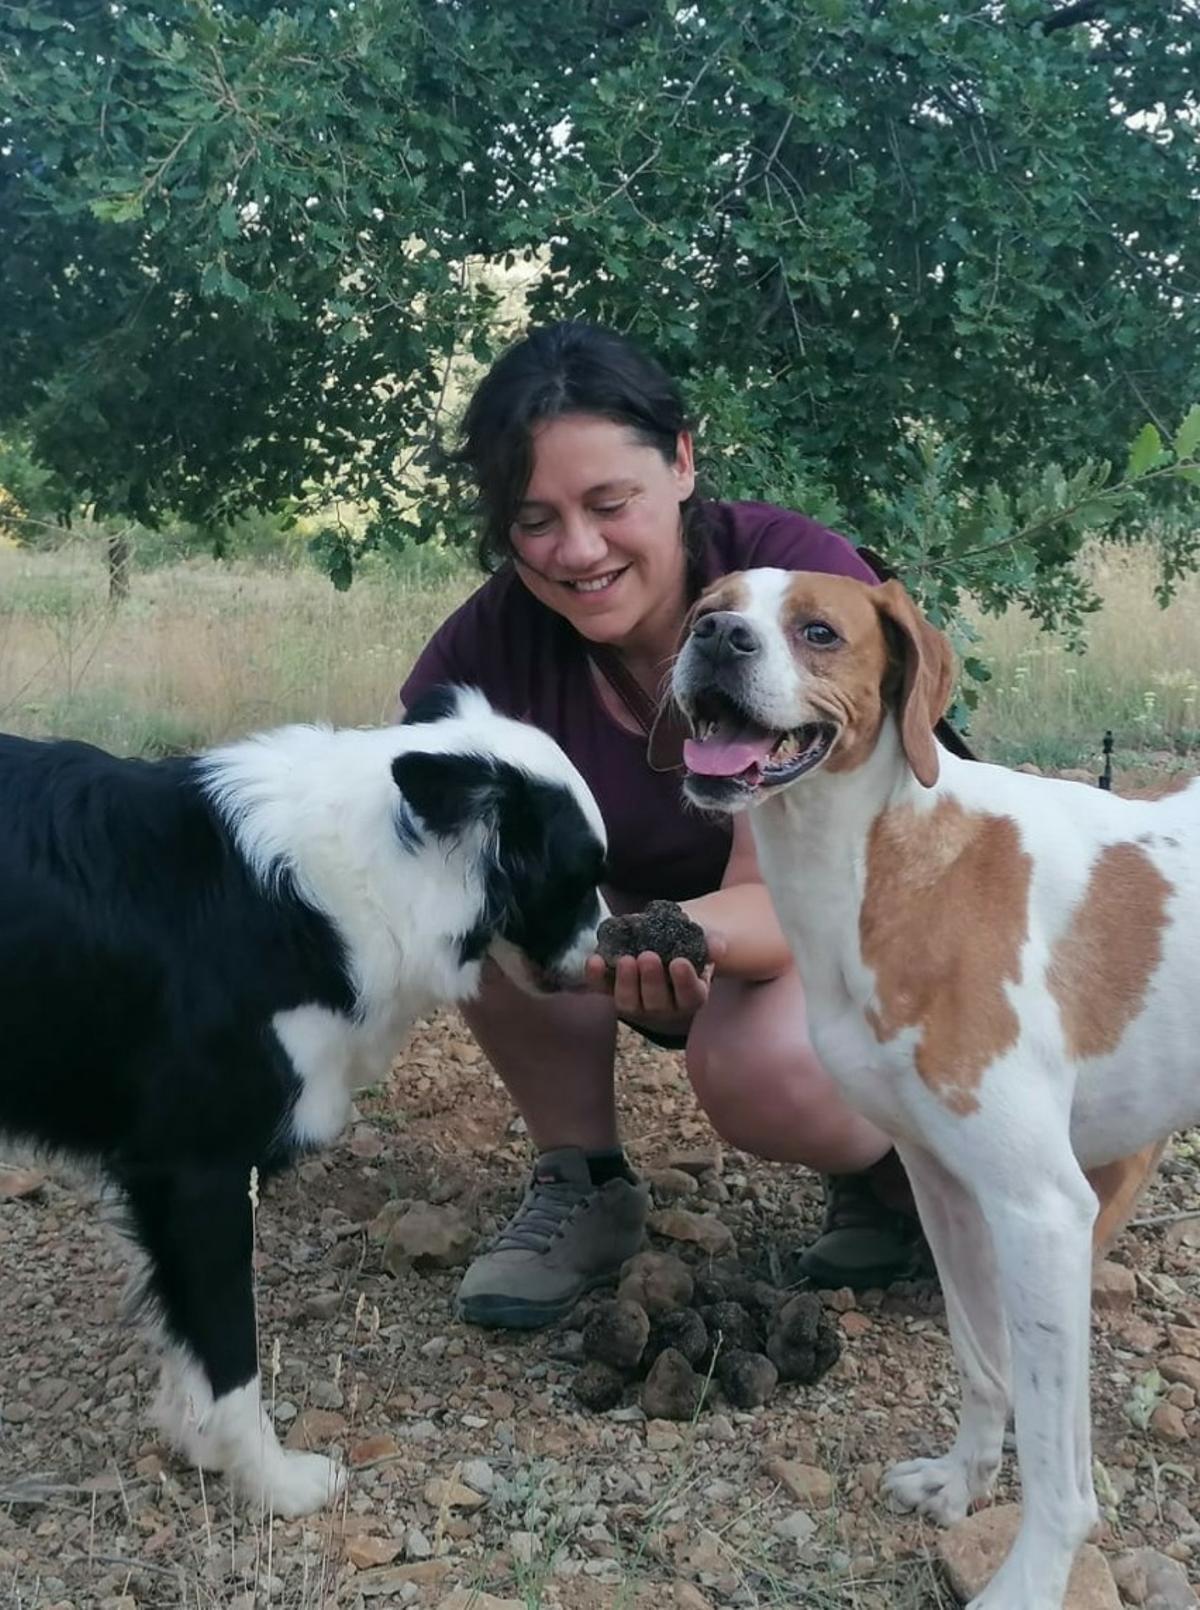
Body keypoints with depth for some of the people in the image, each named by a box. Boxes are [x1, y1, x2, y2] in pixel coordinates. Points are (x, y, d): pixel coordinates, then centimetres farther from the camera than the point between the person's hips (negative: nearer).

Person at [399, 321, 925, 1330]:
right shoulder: (498, 638, -16)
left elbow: (786, 896, -33)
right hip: (667, 941, 4)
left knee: (761, 1065, -37)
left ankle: (911, 1172, -2)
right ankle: (582, 1184, -6)